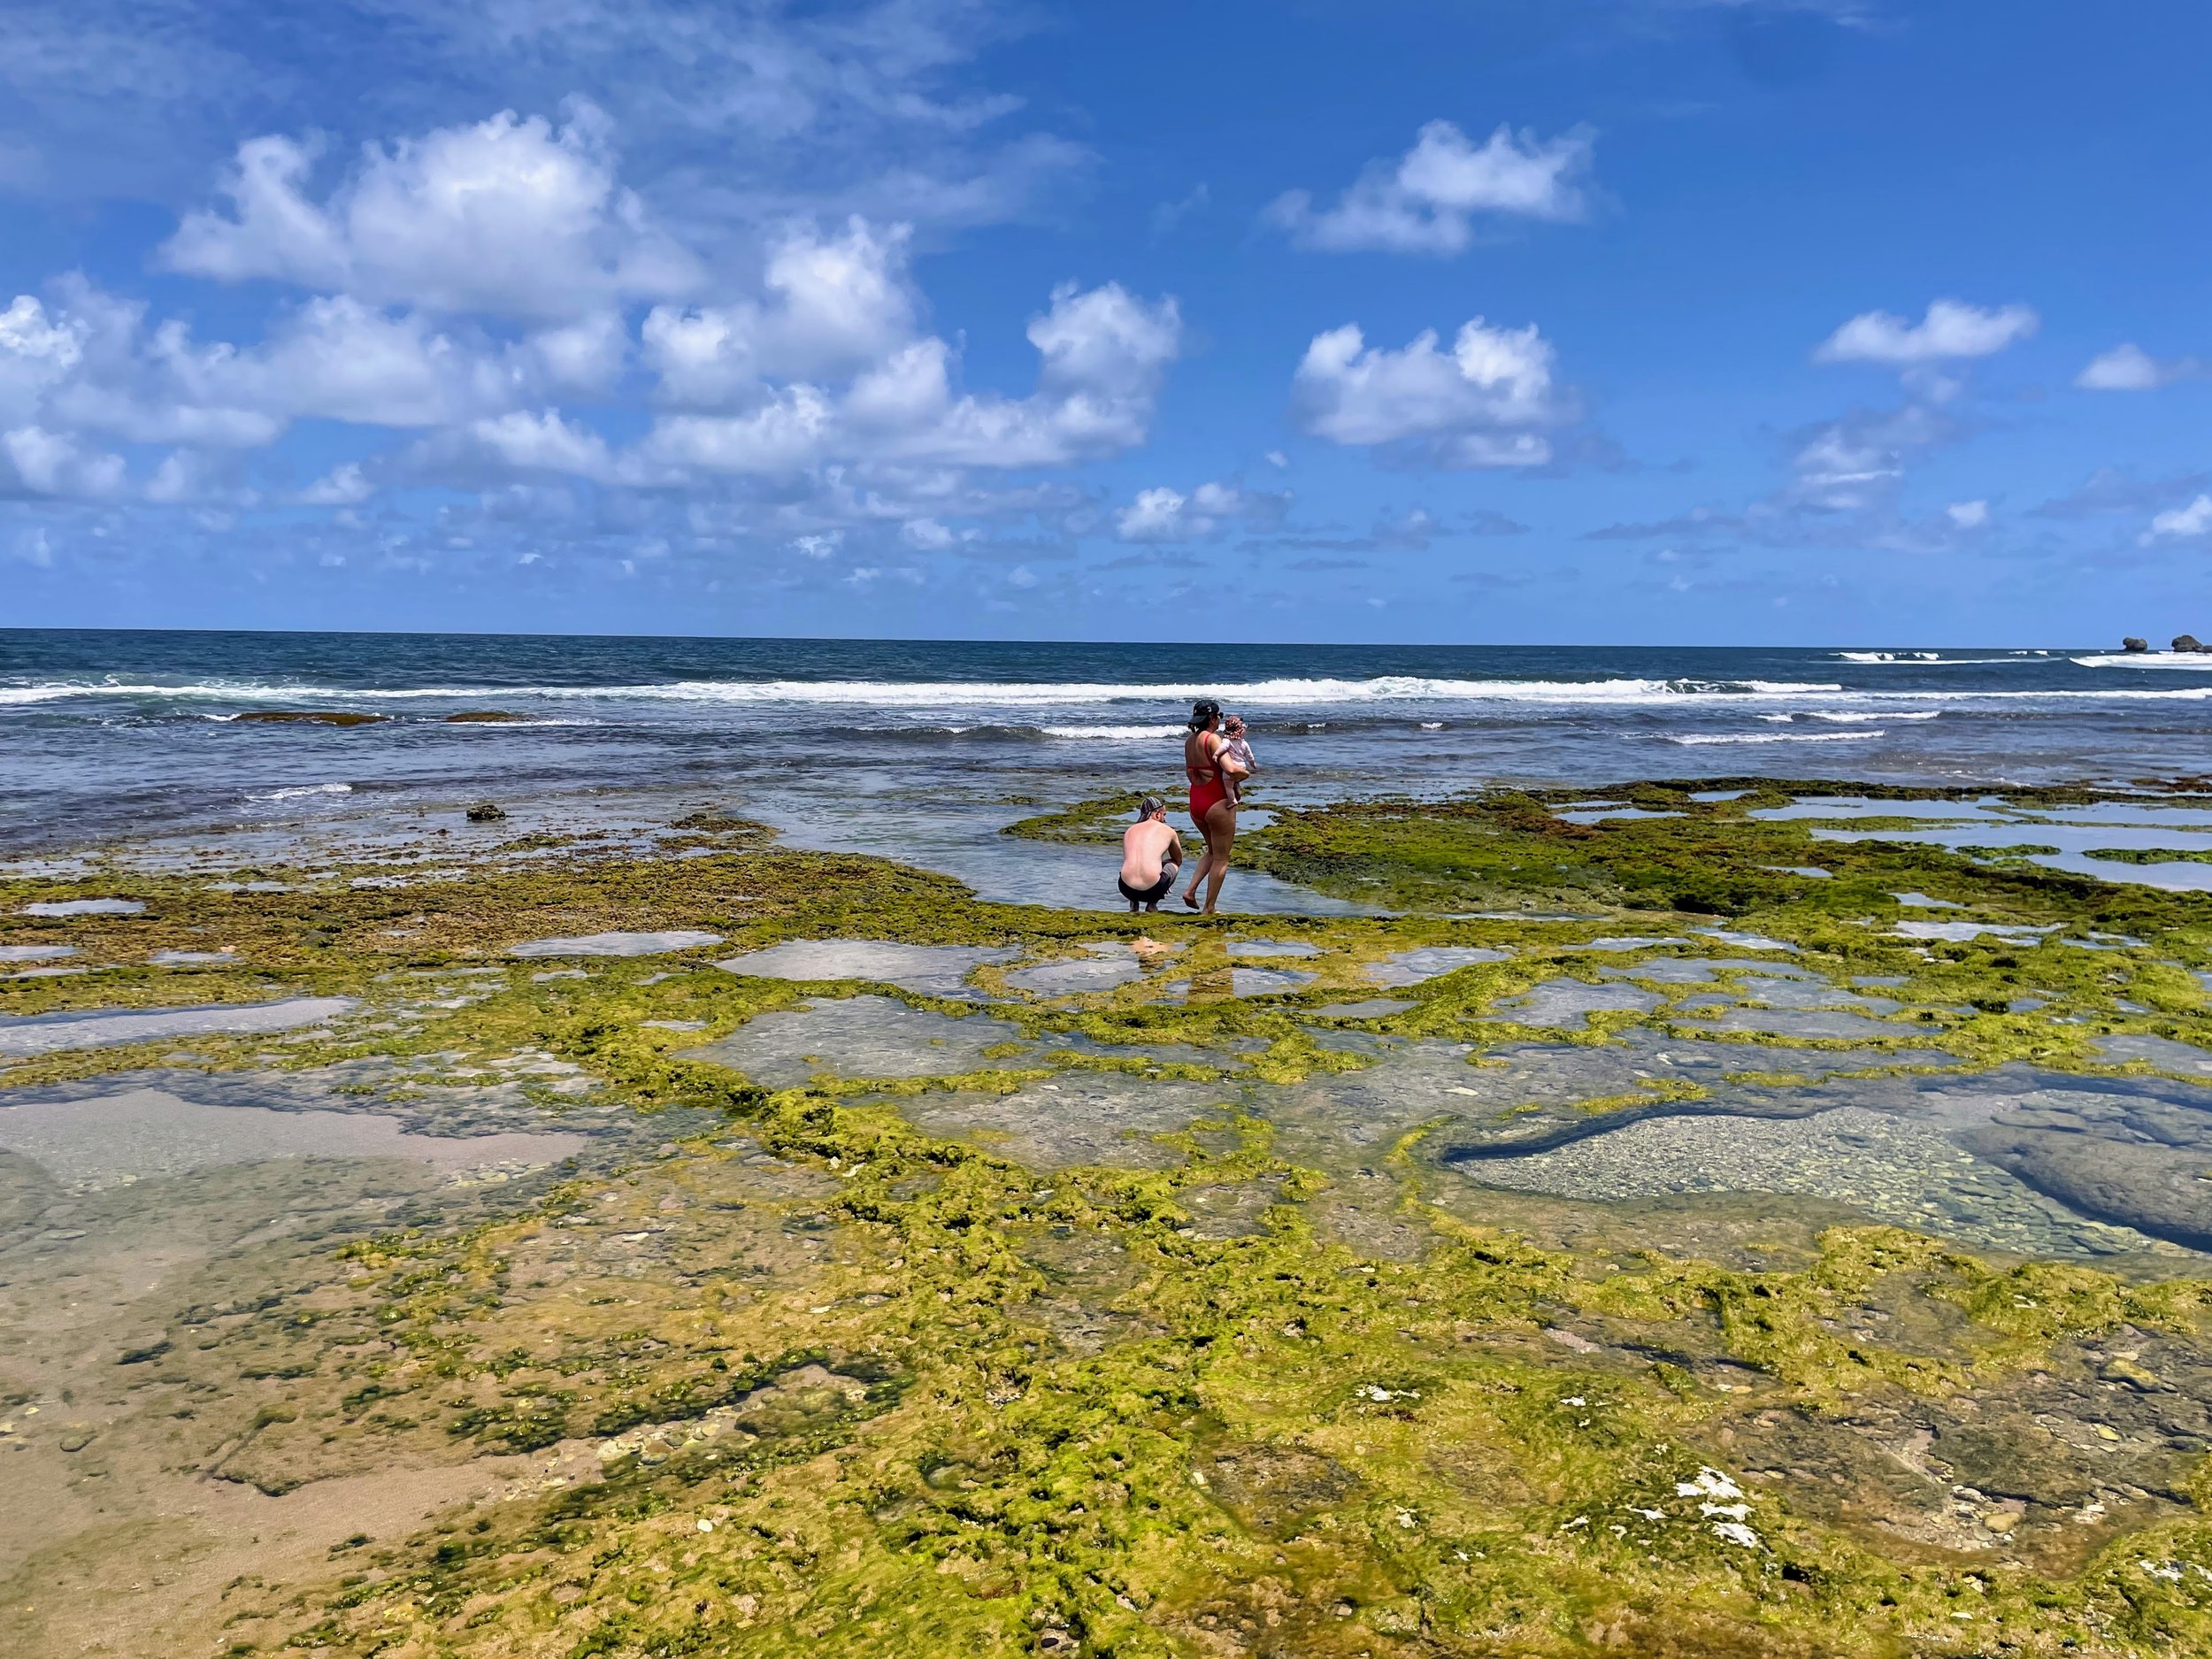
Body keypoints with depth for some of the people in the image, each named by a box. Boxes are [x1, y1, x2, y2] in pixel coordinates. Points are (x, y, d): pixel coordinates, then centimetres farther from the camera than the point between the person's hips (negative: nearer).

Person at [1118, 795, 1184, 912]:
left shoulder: (1129, 831, 20)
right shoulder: (1168, 831, 11)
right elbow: (1179, 861, 29)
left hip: (1127, 889, 4)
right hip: (1152, 889, -4)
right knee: (1174, 864, 28)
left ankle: (1133, 904, 19)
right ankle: (1152, 903, 13)